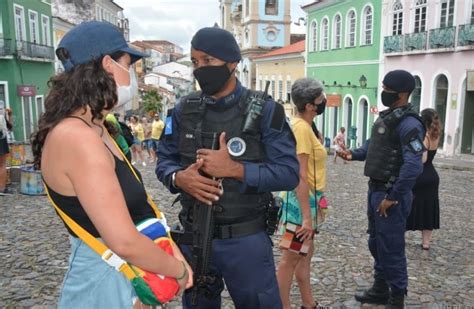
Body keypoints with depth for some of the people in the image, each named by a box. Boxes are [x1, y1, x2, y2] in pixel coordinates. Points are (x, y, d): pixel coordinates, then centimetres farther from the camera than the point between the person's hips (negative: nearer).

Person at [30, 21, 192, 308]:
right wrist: (179, 270, -14)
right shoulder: (78, 138, -26)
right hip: (106, 279, -9)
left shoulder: (94, 130, 5)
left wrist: (169, 247, -1)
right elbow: (125, 243, -29)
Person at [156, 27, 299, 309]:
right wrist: (179, 178, -17)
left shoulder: (264, 110, -9)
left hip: (246, 240, -3)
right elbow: (164, 161, 6)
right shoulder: (184, 110, 2)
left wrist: (235, 169, -25)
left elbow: (289, 173, -13)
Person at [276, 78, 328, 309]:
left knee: (306, 253, 19)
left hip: (308, 198, 10)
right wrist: (306, 216, -23)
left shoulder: (304, 125, 10)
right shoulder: (301, 128, -19)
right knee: (291, 257, 2)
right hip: (302, 200, -10)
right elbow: (299, 177, -24)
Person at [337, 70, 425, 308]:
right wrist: (354, 154, 5)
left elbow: (413, 166, -26)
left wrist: (393, 197, -22)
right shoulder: (386, 117, 11)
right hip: (375, 189, 10)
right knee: (376, 243, 19)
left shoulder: (409, 123, -19)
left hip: (390, 194, -9)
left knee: (391, 248, 2)